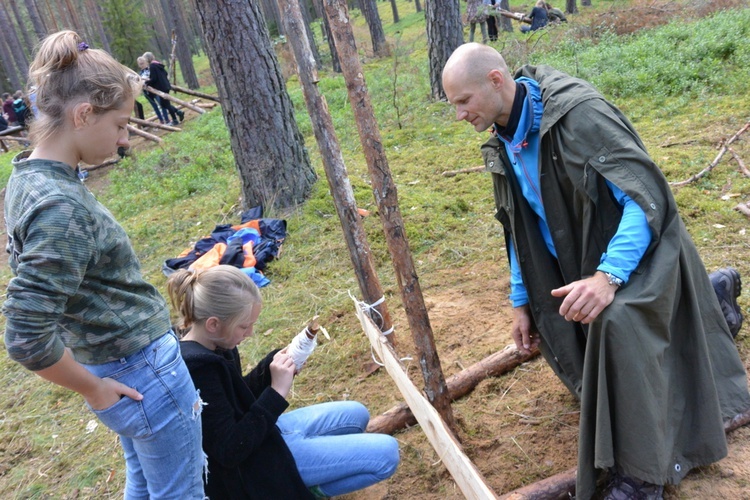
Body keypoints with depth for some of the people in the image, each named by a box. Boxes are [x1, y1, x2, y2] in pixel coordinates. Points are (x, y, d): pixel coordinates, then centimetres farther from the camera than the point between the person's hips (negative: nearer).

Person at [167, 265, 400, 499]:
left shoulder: (212, 347, -2)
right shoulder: (197, 368, -30)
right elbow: (231, 450, -28)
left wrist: (273, 364, -4)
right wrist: (276, 392, -27)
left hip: (262, 436, 10)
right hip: (252, 465, -10)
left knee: (355, 414, 22)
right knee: (386, 453, -11)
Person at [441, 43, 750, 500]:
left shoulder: (577, 113, -25)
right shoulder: (503, 142, -1)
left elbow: (648, 194, -30)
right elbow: (518, 229, 9)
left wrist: (608, 276, -42)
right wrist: (522, 302, 8)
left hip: (636, 251, -8)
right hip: (582, 265, 8)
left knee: (617, 319, -38)